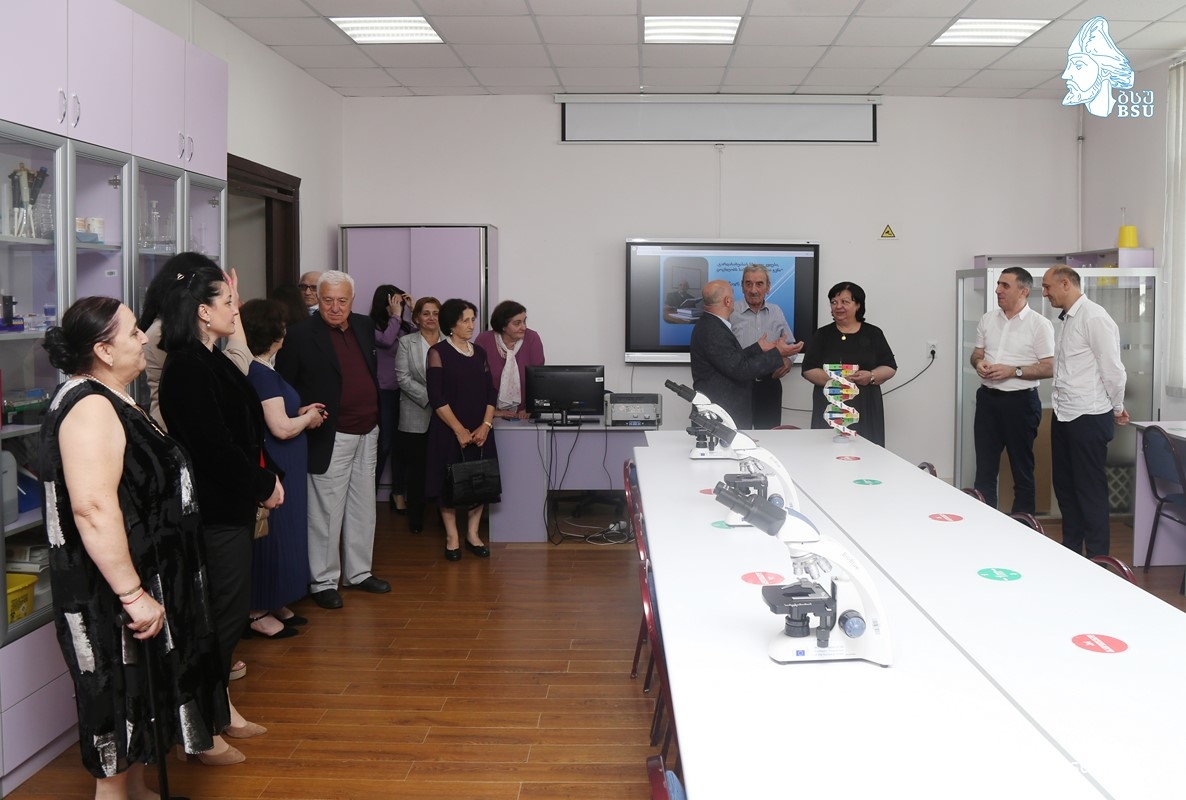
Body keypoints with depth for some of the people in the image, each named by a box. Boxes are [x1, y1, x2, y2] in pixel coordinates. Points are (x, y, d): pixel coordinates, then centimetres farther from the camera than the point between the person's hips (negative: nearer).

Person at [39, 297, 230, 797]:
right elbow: (93, 510, -31)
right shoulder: (90, 408, -22)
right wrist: (132, 594, -29)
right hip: (113, 592, -11)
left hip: (146, 577, 11)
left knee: (138, 695, 20)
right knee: (120, 696, 2)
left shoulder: (111, 401, 11)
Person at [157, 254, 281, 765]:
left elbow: (242, 426, 13)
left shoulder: (210, 360, 11)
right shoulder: (187, 368, -19)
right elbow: (215, 444, -22)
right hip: (214, 508, -10)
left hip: (231, 502, 10)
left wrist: (267, 476, 2)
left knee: (231, 608, 17)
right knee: (222, 612, -1)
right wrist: (264, 483, -10)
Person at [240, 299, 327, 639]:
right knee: (271, 537, -1)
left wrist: (300, 412, 8)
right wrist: (308, 418, -6)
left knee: (279, 535, 16)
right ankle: (258, 614, 9)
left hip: (276, 468, 10)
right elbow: (282, 428, -23)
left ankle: (272, 605, 26)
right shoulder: (262, 374, -20)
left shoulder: (254, 370, 10)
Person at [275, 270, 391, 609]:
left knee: (363, 507, 15)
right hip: (331, 438, -7)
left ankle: (358, 572, 29)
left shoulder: (365, 326, 8)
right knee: (326, 512, 0)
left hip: (367, 435, 7)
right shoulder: (301, 336, -10)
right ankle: (323, 581, 13)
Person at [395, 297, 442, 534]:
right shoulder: (406, 343, 4)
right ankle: (416, 519, 16)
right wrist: (429, 397, -13)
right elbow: (403, 378, -4)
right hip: (416, 418, 0)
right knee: (416, 470, 6)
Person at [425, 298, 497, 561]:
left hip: (480, 432, 4)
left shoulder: (479, 353, 10)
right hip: (449, 431, -4)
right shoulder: (438, 352, -5)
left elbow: (490, 392, 8)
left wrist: (486, 425, -6)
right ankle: (452, 537, 13)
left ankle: (473, 535, 17)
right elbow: (436, 397, -12)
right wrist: (459, 430, -15)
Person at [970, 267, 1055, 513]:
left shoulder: (1039, 324, -7)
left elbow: (1049, 368, -10)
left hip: (1020, 401, -5)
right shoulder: (988, 319, 8)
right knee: (984, 467, 8)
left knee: (1022, 468, 5)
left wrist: (1013, 371, -19)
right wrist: (979, 363, -6)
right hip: (988, 398, 5)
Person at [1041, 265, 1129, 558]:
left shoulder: (1094, 318, -15)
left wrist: (1117, 409, -3)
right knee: (1064, 485, 15)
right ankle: (1070, 550, 28)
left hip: (1088, 417, -9)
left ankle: (1097, 557, 11)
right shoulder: (1066, 319, 12)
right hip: (1063, 414, 9)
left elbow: (1112, 368, -14)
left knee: (1090, 489, 0)